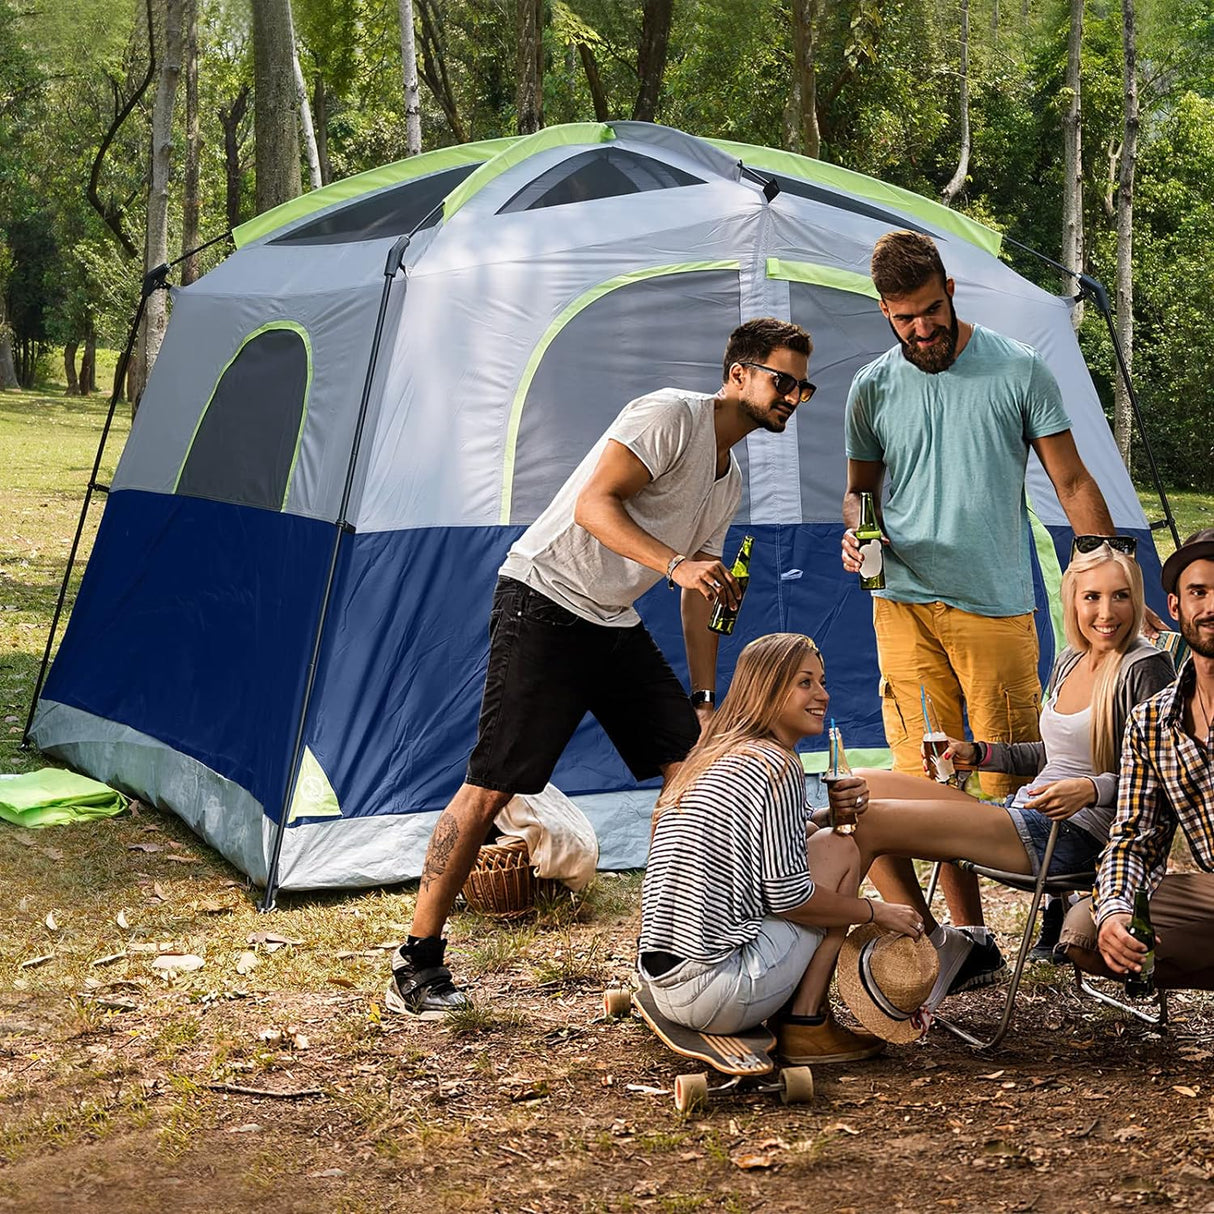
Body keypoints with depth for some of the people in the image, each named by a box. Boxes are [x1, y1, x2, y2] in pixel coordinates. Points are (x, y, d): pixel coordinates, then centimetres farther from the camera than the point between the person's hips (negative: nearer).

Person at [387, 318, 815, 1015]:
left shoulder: (730, 482, 14)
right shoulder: (671, 416, -13)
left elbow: (701, 596, 18)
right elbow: (592, 503, -22)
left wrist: (704, 697, 12)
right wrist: (674, 563, -32)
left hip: (617, 626, 9)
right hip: (544, 603, -9)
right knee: (492, 786, -10)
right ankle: (417, 967, -3)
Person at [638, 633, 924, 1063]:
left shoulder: (713, 758, 15)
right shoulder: (776, 766, -12)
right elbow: (789, 897, -13)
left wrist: (827, 815, 9)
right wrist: (878, 912, 1)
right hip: (714, 991, -9)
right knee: (841, 852, 1)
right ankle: (806, 1024, 2)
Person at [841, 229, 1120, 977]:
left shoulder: (1019, 371, -1)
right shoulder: (873, 389, 6)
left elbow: (1073, 484, 3)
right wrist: (856, 533, -4)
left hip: (997, 606, -2)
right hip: (906, 606, 2)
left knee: (1016, 781, -4)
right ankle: (971, 937, 8)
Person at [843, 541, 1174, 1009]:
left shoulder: (1145, 669, -9)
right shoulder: (1070, 660, 15)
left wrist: (1090, 790, -28)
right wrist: (977, 754, 20)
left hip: (1070, 837, -9)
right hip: (1021, 814, 9)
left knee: (868, 821, -19)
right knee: (861, 787, 5)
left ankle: (940, 949, 0)